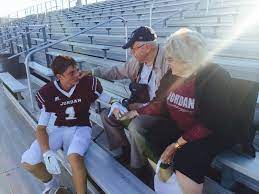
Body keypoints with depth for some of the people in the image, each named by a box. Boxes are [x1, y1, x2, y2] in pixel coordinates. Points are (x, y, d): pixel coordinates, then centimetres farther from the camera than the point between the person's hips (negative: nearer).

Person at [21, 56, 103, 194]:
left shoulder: (89, 83, -15)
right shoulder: (47, 93, -11)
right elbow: (41, 127, -10)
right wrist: (47, 152, -27)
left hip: (81, 128, -2)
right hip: (59, 129, 3)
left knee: (74, 157, -35)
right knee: (28, 162, -13)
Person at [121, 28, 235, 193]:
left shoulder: (216, 77, -19)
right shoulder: (173, 75, 1)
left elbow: (209, 123, -23)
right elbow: (163, 104, 9)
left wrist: (178, 144, -24)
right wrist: (137, 112, 0)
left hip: (211, 135, -7)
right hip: (178, 128, 7)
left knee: (185, 158, -36)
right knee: (138, 125, -8)